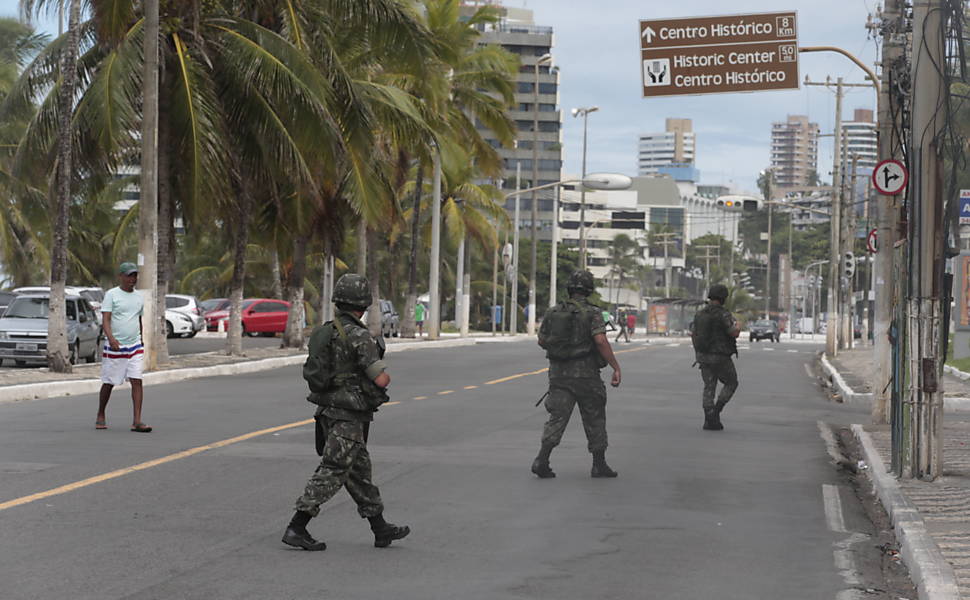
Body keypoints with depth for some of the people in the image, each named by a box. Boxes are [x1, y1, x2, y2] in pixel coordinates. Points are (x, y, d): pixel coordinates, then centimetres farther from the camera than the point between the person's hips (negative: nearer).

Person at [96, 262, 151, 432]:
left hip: (135, 348, 4)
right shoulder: (111, 295, -4)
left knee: (137, 381, -8)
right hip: (114, 347, -4)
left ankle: (137, 421, -12)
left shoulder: (139, 297, 13)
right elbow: (105, 319, -13)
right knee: (108, 383, 5)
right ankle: (100, 417, 24)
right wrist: (111, 338, -29)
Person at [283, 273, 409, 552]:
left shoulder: (324, 332, 9)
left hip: (328, 411, 9)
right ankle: (295, 529, -7)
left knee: (359, 470, 15)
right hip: (348, 416, -9)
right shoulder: (358, 336, -17)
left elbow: (313, 371, 19)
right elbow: (381, 380, -20)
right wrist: (384, 374, 4)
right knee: (331, 474, -5)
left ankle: (381, 529, 25)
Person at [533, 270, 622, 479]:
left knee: (557, 417, 2)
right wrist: (616, 367, -16)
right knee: (594, 419, 10)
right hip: (585, 374, -3)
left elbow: (542, 341, 13)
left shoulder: (553, 312, 6)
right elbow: (600, 340, -19)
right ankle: (599, 465, 17)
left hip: (559, 374, 3)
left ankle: (542, 460, -15)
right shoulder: (592, 312, -7)